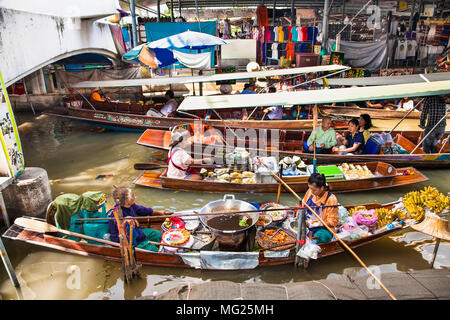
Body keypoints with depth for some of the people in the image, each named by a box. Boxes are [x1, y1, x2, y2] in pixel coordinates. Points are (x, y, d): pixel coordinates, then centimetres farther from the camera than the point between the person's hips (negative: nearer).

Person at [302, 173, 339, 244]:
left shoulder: (331, 199, -15)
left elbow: (332, 223, -10)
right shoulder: (310, 192, 2)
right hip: (307, 225, 7)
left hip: (323, 229, -6)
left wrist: (315, 224, -21)